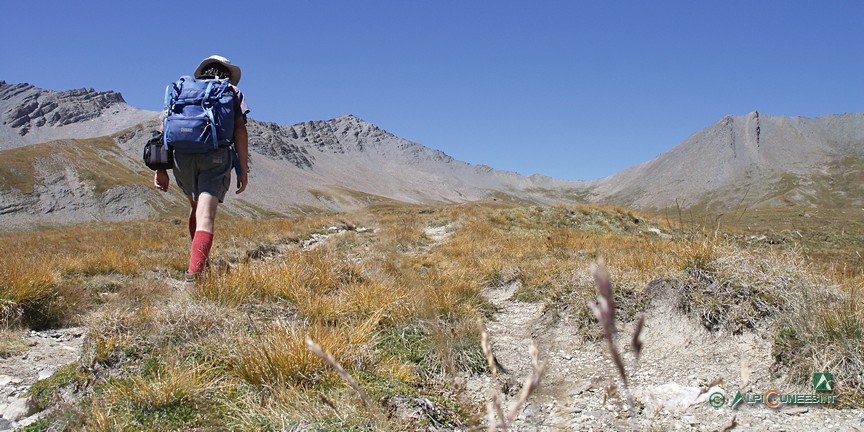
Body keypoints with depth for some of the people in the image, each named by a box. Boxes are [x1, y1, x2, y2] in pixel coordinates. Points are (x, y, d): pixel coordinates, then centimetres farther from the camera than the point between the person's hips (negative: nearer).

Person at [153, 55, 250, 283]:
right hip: (216, 155, -3)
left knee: (196, 207, 25)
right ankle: (194, 271, -22)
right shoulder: (232, 91, 17)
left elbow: (164, 129, 13)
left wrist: (161, 168, 12)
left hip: (182, 156, 3)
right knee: (205, 216, -8)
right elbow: (240, 130, 4)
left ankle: (200, 262, 28)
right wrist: (243, 170, 4)